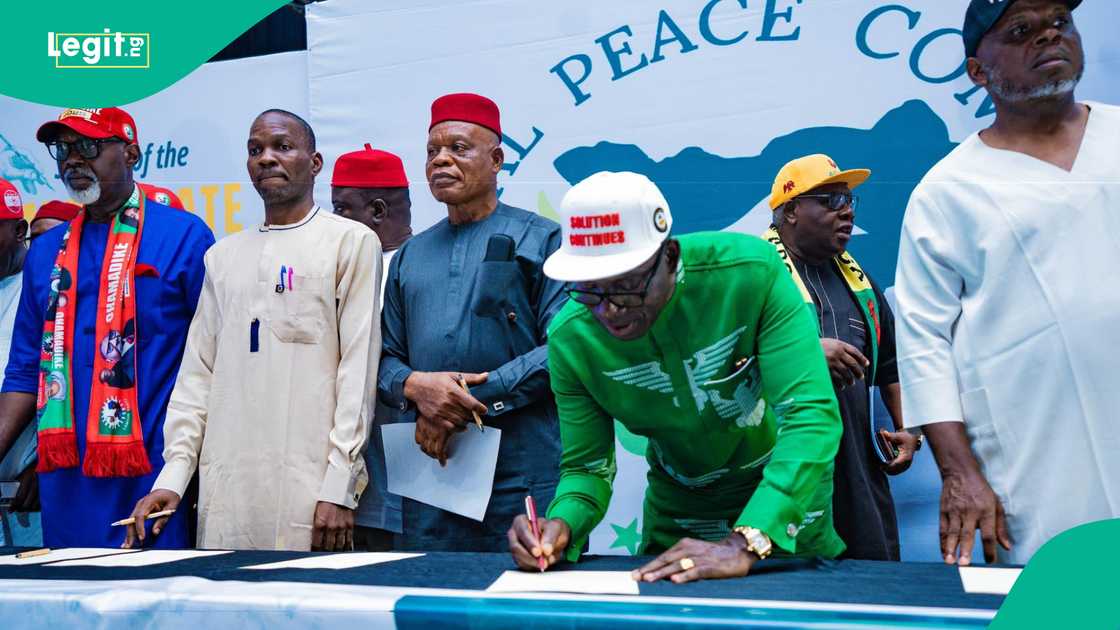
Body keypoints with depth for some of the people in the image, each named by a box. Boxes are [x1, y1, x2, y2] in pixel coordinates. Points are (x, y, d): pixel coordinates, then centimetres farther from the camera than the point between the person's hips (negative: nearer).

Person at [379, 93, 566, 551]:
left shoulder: (540, 239, 2)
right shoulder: (410, 255, 18)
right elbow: (386, 356, 15)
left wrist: (472, 401, -14)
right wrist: (415, 385, -9)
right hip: (429, 467, 5)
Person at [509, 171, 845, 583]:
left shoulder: (752, 272, -30)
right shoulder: (571, 339, -20)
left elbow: (813, 415, -34)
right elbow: (587, 467, -12)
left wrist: (744, 545, -44)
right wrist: (562, 525, -35)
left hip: (786, 492, -1)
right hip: (679, 502, 2)